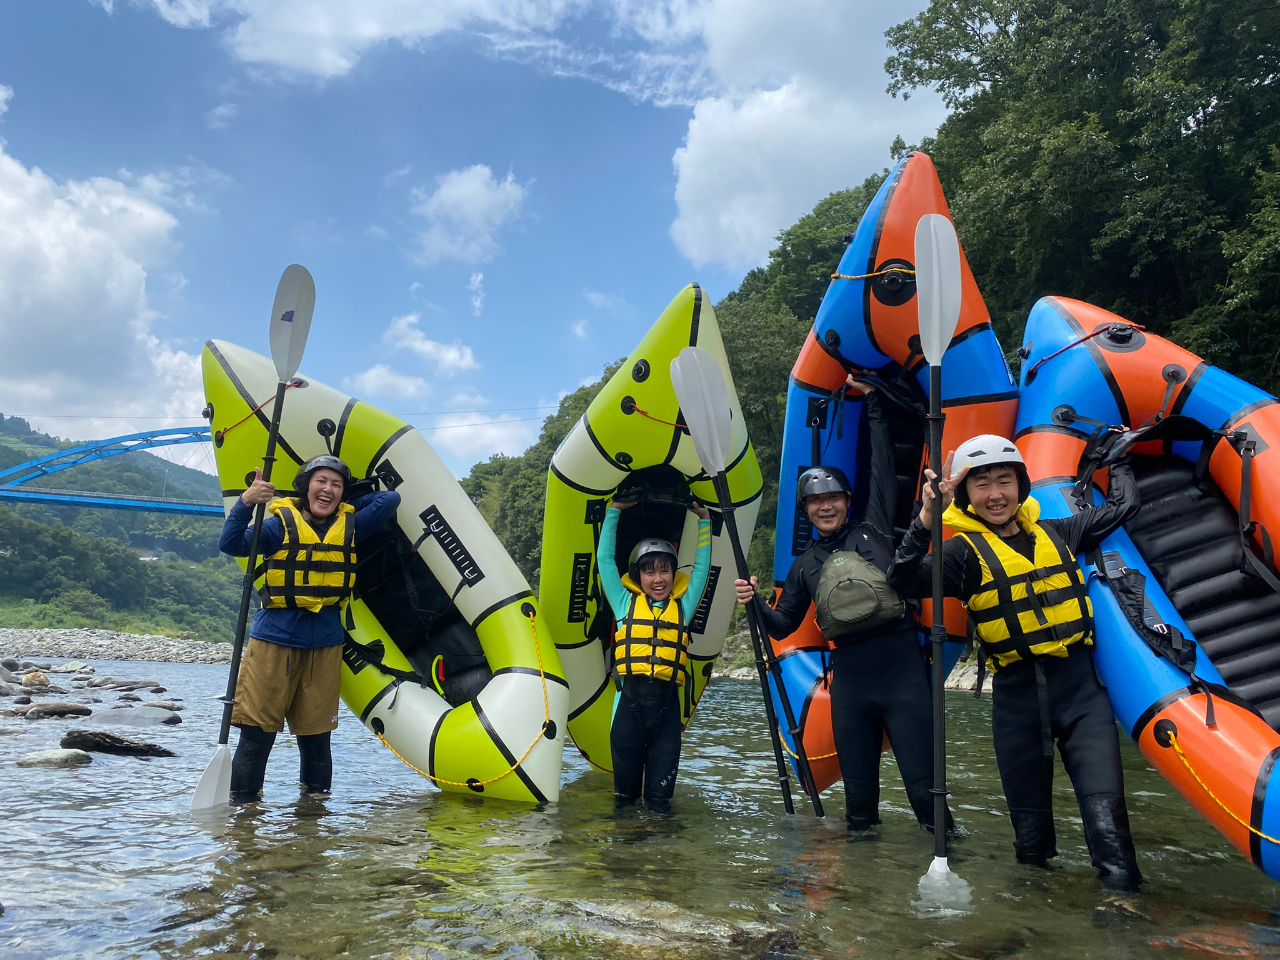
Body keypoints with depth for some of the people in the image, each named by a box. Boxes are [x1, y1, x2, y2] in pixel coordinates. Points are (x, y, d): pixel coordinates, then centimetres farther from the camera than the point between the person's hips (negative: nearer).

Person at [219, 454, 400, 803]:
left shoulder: (350, 525, 8)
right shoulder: (281, 523, -2)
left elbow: (391, 498, 12)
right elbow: (231, 545, -12)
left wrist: (346, 506, 12)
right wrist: (246, 502, -25)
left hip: (326, 644, 3)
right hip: (274, 638, -3)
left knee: (315, 732, 9)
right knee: (257, 728, -1)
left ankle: (316, 797, 22)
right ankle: (242, 801, 12)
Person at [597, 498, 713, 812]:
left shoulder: (682, 606, 13)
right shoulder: (626, 603, 9)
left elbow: (702, 567, 19)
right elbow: (605, 559, 11)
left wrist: (704, 521, 21)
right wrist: (614, 512, 15)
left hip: (667, 695, 1)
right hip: (631, 692, -1)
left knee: (665, 754, 5)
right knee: (625, 751, 7)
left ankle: (659, 803, 18)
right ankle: (624, 799, 24)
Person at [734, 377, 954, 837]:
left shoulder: (874, 529, 9)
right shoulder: (805, 564, 15)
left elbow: (883, 467, 7)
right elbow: (783, 624, 18)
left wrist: (873, 401, 9)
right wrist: (755, 601, -2)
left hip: (901, 663, -3)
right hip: (849, 672, 3)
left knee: (923, 779, -5)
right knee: (857, 779, 10)